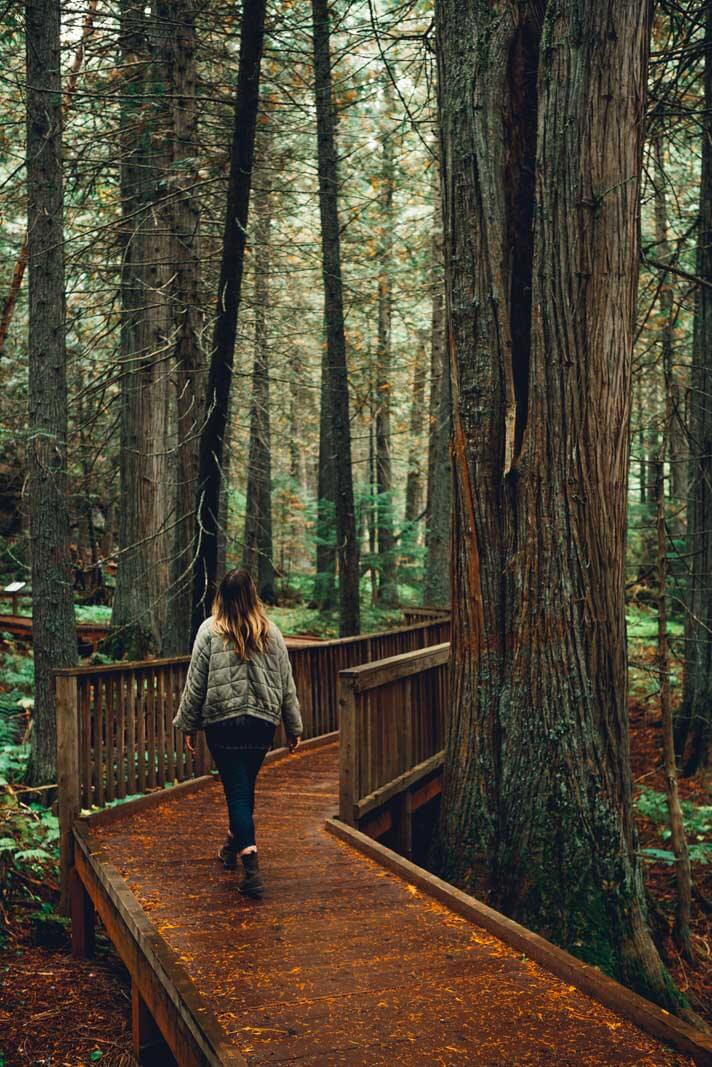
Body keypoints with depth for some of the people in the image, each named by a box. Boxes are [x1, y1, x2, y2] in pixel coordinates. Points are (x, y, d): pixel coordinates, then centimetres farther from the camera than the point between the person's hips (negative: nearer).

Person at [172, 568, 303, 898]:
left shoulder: (210, 631, -6)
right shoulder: (270, 632, 3)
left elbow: (196, 683, -4)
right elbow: (286, 684, 7)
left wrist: (188, 724, 6)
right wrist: (294, 727, 15)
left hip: (223, 722, -3)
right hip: (263, 721, 3)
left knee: (237, 790, -3)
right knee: (245, 787, 20)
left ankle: (252, 869, -13)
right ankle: (234, 845, 41)